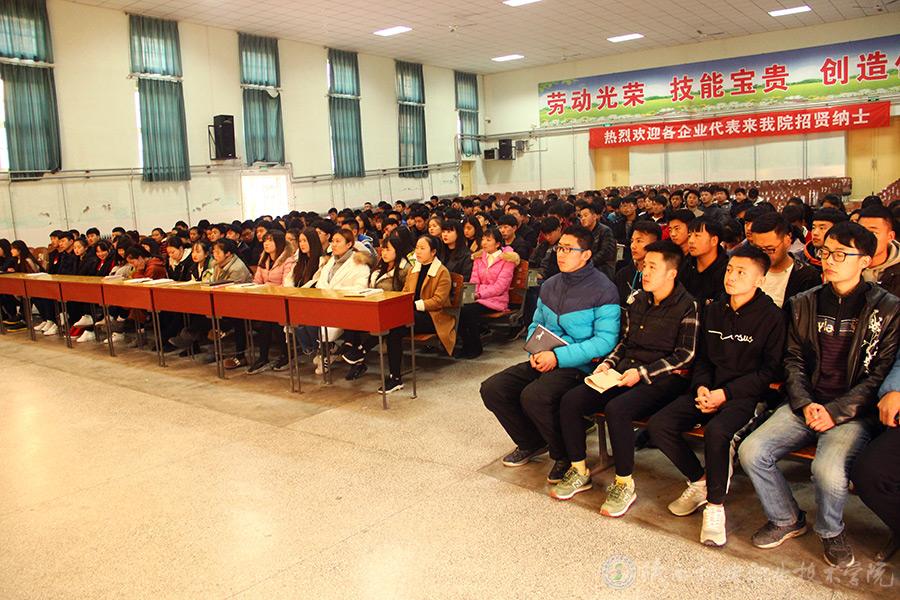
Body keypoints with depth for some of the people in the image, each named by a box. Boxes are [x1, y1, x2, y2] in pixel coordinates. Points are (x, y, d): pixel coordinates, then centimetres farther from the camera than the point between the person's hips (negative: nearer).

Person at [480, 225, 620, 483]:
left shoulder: (603, 290, -10)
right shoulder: (549, 285, 12)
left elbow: (605, 340, -18)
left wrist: (558, 356, -22)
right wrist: (534, 351, -1)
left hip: (580, 366, -7)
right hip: (545, 361, 8)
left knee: (534, 396, -33)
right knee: (492, 389, -7)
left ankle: (566, 455, -4)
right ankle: (532, 443, 16)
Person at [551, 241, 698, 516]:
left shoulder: (687, 306, -6)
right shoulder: (638, 300, 13)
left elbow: (685, 355, -10)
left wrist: (642, 373, -16)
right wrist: (608, 362, 3)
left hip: (663, 379, -6)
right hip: (625, 373, 7)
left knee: (616, 409, -34)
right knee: (570, 401, -13)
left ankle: (624, 484, -15)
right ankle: (579, 471, 2)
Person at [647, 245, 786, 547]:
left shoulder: (772, 317, -5)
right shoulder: (713, 311, 12)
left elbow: (769, 371, -8)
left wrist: (726, 393, -15)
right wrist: (701, 386, -2)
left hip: (745, 395, -6)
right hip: (709, 390, 6)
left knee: (716, 431, -36)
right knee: (658, 425, -15)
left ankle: (715, 505, -13)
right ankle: (699, 482, 8)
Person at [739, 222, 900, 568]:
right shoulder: (805, 303, 9)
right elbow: (793, 360, 10)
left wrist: (835, 412, -14)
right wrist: (805, 404, -6)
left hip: (853, 412, -4)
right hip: (805, 404, 4)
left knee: (828, 469, -31)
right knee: (751, 452, -16)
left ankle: (831, 532, 5)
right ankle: (787, 519, 12)